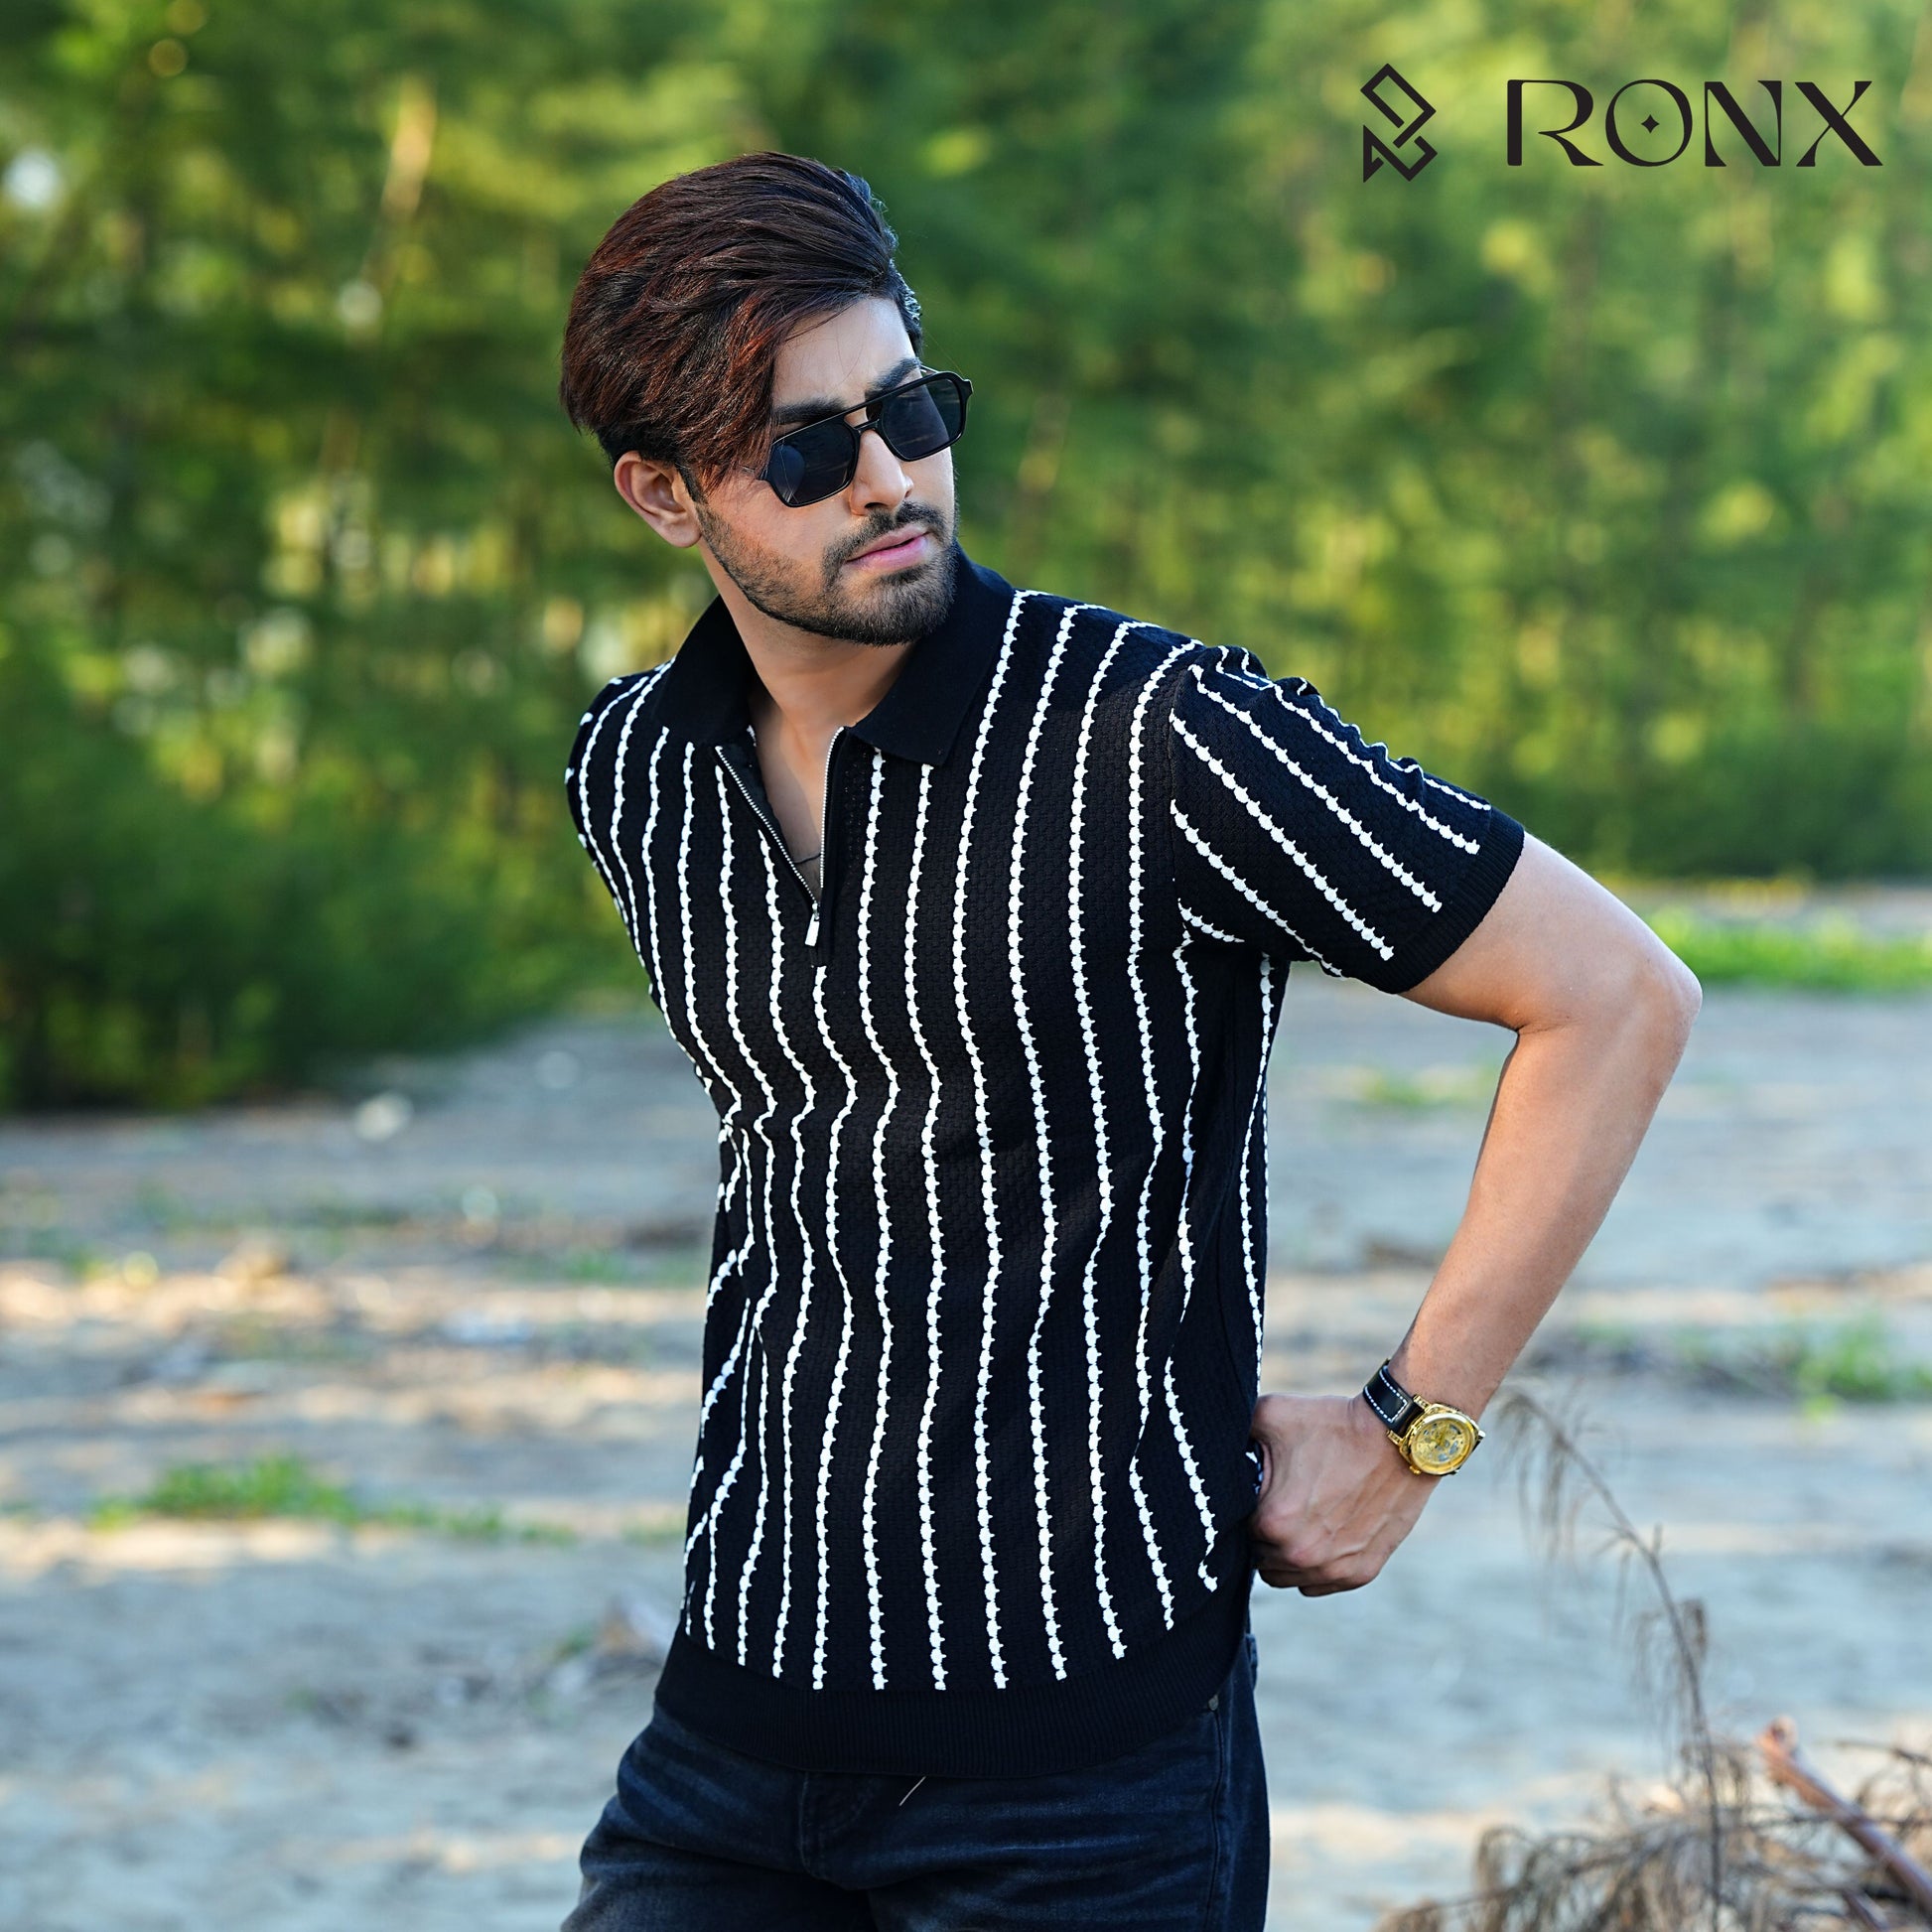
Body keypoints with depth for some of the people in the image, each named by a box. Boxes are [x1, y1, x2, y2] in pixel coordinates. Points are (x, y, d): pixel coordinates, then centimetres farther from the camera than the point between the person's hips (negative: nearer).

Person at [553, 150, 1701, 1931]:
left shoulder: (1160, 737, -14)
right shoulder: (634, 772, 4)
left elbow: (1616, 997, -10)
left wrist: (1407, 1432, -8)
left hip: (1090, 1744, -5)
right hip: (740, 1706, 5)